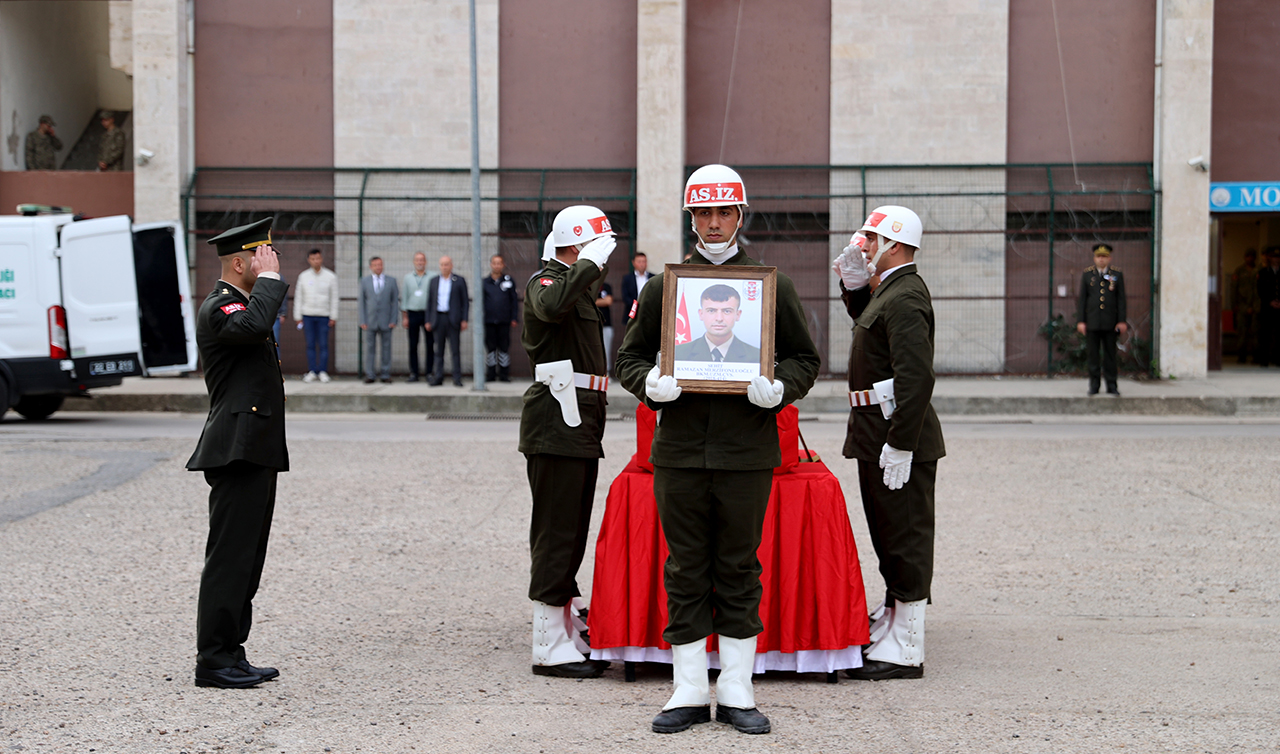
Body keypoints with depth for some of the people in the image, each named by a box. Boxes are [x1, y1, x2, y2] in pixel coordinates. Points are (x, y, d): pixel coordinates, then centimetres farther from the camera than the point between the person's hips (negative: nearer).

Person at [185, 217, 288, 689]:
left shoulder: (243, 303, 23)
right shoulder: (218, 307, -10)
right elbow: (253, 325, -34)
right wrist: (269, 278, -18)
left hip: (257, 455, 10)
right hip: (237, 453, -10)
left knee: (246, 560, 11)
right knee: (229, 557, -8)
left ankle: (230, 654, 16)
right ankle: (213, 661, -3)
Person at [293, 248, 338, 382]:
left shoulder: (330, 276, 4)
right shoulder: (303, 276, 7)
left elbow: (334, 298, 5)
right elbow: (298, 297, 10)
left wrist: (333, 317, 0)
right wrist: (297, 316, 6)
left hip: (324, 315, -1)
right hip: (307, 315, 1)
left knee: (323, 345, -2)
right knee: (310, 345, 1)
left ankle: (323, 372, 4)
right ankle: (311, 372, 5)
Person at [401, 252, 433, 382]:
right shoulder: (408, 277, 10)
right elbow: (404, 297, 10)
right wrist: (404, 316, 4)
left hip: (428, 313, -1)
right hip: (413, 314, 2)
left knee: (430, 344, -3)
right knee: (413, 345, 2)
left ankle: (429, 371, 4)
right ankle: (414, 373, 7)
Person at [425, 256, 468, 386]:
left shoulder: (459, 281, 4)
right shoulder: (434, 281, 13)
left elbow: (465, 301, 3)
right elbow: (429, 301, 14)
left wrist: (464, 320, -5)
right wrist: (428, 321, 7)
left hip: (453, 319, -3)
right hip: (438, 318, 3)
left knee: (455, 350, -4)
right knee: (439, 350, 4)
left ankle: (457, 378, -2)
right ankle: (438, 377, 8)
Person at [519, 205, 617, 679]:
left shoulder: (575, 283, 24)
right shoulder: (543, 282, -8)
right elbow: (553, 306, -35)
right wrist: (592, 262, -28)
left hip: (579, 425, 11)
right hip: (556, 424, -11)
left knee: (572, 533, 13)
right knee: (557, 533, -9)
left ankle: (565, 637, 20)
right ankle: (550, 648, -6)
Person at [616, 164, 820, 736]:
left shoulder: (773, 285, 5)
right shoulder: (663, 285, 7)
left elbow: (805, 358, 9)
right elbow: (630, 355, 12)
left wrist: (779, 387, -11)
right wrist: (650, 383, -10)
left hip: (748, 451, -1)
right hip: (679, 448, 1)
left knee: (739, 570, 6)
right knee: (685, 570, 5)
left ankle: (737, 692, 15)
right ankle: (690, 691, 14)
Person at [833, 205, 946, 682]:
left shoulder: (905, 298, -18)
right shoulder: (888, 290, 13)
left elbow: (916, 378, -26)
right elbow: (865, 319, 36)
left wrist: (899, 445, -27)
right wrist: (854, 284, 17)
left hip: (899, 435, -10)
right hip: (875, 435, 10)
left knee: (904, 540, -4)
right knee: (888, 536, 19)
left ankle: (905, 652, 1)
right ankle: (889, 624, 32)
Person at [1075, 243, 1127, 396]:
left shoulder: (1117, 275, 6)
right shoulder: (1087, 275, 7)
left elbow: (1121, 300, 5)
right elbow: (1082, 299, 6)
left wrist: (1122, 321, -2)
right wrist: (1080, 321, -1)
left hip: (1110, 323, 0)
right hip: (1092, 323, 0)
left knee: (1110, 355, 3)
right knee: (1092, 355, 2)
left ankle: (1112, 386, 8)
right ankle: (1094, 385, 9)